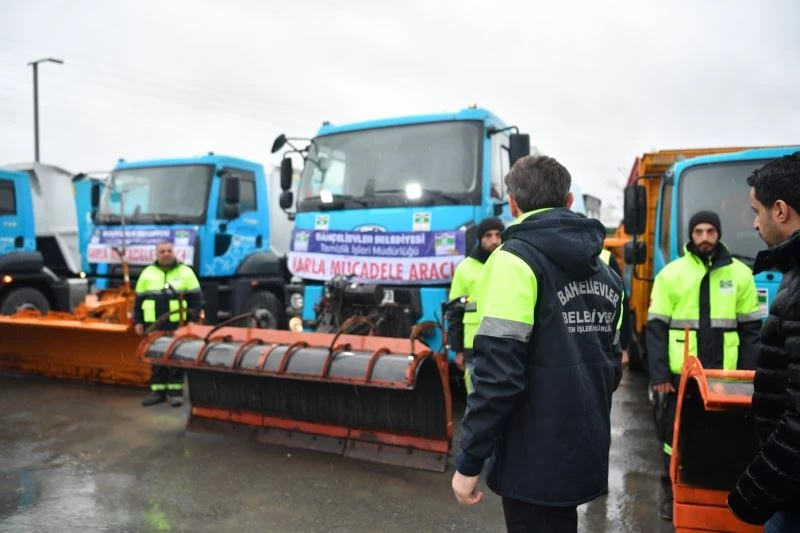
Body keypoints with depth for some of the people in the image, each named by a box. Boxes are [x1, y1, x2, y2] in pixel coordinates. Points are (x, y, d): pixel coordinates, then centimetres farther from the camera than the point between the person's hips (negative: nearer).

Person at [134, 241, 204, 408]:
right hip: (153, 325, 2)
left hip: (178, 325, -2)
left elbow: (196, 298, 1)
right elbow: (139, 299, 13)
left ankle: (175, 391, 11)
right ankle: (158, 390, 16)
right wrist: (137, 321, 8)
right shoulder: (147, 273, 10)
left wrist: (193, 320, -6)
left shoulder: (185, 272, 3)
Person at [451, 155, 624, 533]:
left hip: (535, 459, -7)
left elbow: (498, 373, -21)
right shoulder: (603, 271, 9)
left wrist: (469, 461, -15)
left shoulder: (516, 260, -15)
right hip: (585, 452, 8)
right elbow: (611, 365, 14)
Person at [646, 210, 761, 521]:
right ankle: (671, 492, 26)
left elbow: (750, 329, 7)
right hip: (679, 373, -1)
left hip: (725, 374, 1)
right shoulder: (671, 273, -1)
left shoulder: (740, 274, 4)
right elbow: (656, 328, -2)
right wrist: (658, 375, -8)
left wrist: (749, 375, 1)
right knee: (675, 433, 10)